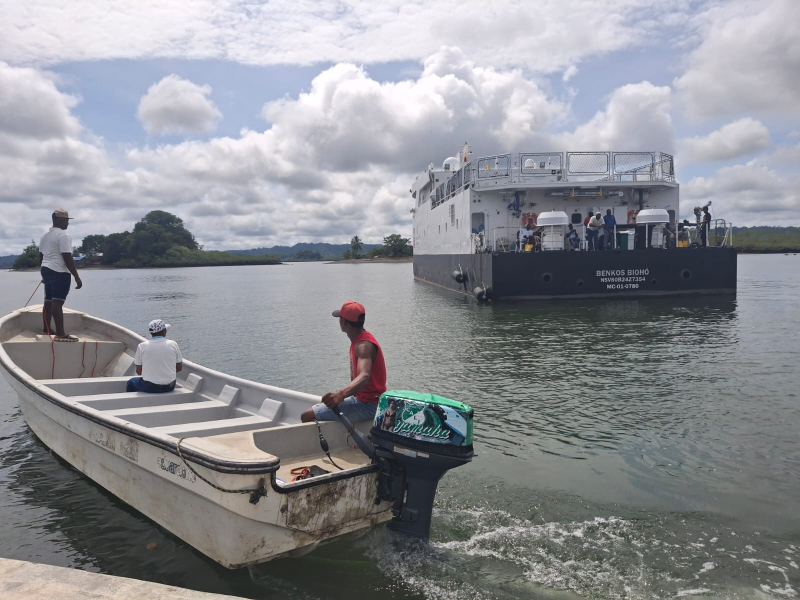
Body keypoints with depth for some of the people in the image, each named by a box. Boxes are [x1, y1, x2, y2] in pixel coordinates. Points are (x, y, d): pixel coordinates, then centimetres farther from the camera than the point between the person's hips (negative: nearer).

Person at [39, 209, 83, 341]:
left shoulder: (45, 234, 16)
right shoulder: (63, 235, -14)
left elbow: (41, 256, 21)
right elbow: (67, 258, -19)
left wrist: (44, 274, 29)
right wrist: (77, 277, -18)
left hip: (46, 270, 10)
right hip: (59, 272, -10)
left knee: (48, 301, 17)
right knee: (57, 302, -16)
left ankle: (46, 328, 27)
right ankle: (60, 334, -21)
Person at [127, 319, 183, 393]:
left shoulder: (142, 346, -5)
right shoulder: (173, 344, -4)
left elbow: (139, 372, 0)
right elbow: (179, 368, 3)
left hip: (150, 388, -1)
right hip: (169, 387, 1)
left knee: (131, 383, 29)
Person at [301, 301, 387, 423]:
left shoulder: (364, 345, -21)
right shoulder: (358, 341, 11)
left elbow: (364, 377, -40)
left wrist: (341, 394, -56)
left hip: (367, 405, -10)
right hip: (361, 398, 10)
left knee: (307, 416, -16)